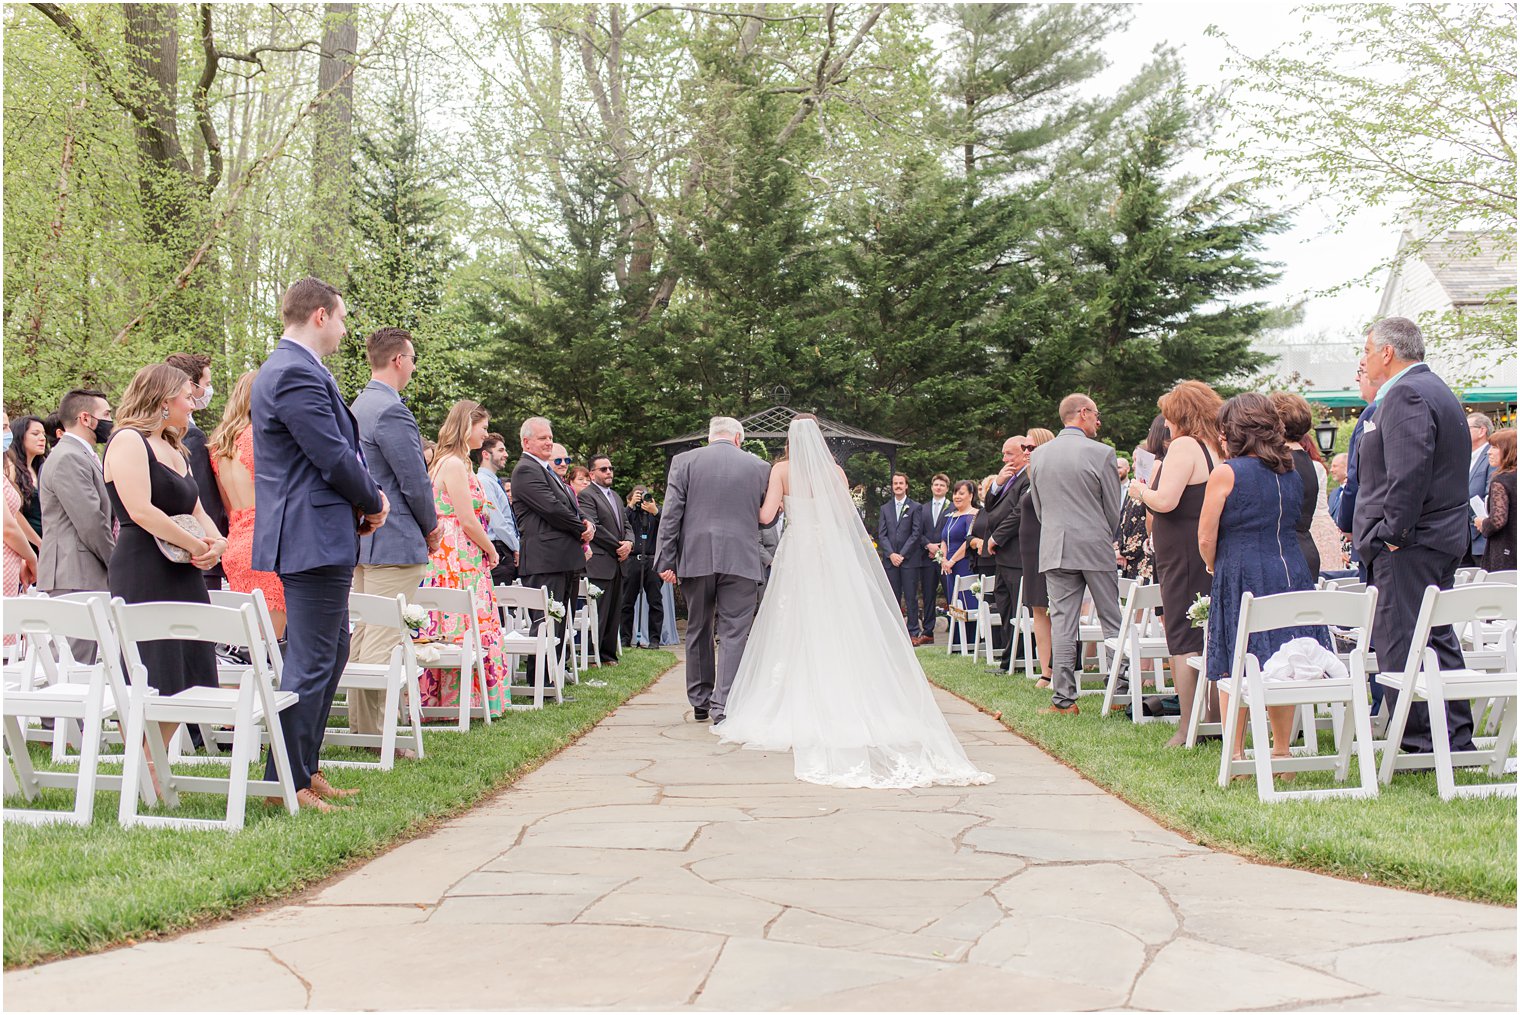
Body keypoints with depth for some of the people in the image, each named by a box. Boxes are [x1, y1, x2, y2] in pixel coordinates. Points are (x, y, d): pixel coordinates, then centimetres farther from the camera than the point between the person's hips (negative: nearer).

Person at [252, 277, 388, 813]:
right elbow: (334, 457, -20)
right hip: (314, 536, -12)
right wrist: (373, 501, -4)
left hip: (321, 537, 12)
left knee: (331, 650, 19)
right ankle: (288, 782, 1)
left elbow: (343, 447, 19)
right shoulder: (295, 374, -18)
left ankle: (306, 768, 27)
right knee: (311, 661, -6)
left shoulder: (293, 369, 18)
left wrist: (371, 494, 5)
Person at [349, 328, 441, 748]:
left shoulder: (358, 406, 15)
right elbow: (415, 481, -16)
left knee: (363, 635, 14)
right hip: (394, 542, -10)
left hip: (362, 536, 10)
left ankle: (360, 724, 19)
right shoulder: (392, 411, -16)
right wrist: (430, 528, 1)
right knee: (384, 642, -8)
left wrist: (424, 523, 18)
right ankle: (375, 734, -7)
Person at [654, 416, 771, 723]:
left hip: (695, 559, 2)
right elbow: (769, 517, 12)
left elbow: (671, 515, -2)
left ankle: (700, 702, 23)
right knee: (733, 634, 0)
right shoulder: (760, 468, 4)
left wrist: (666, 560, 0)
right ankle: (723, 705, -9)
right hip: (741, 560, -1)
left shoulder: (684, 461, 3)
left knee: (698, 631, 14)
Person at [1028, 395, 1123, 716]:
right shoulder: (1101, 453, -7)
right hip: (1096, 547, -3)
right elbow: (1114, 508, -1)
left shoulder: (1038, 455, 7)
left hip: (1054, 550, 3)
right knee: (1113, 620, 5)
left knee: (1062, 623, 2)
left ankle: (1063, 699, 0)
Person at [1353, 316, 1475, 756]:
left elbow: (1409, 471, -24)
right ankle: (1455, 742, 20)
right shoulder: (1436, 391, 20)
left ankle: (1423, 744, -7)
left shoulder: (1406, 395, -13)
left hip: (1408, 544, -11)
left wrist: (1392, 532, -20)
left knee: (1400, 643, -8)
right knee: (1438, 641, 14)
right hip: (1442, 539, 11)